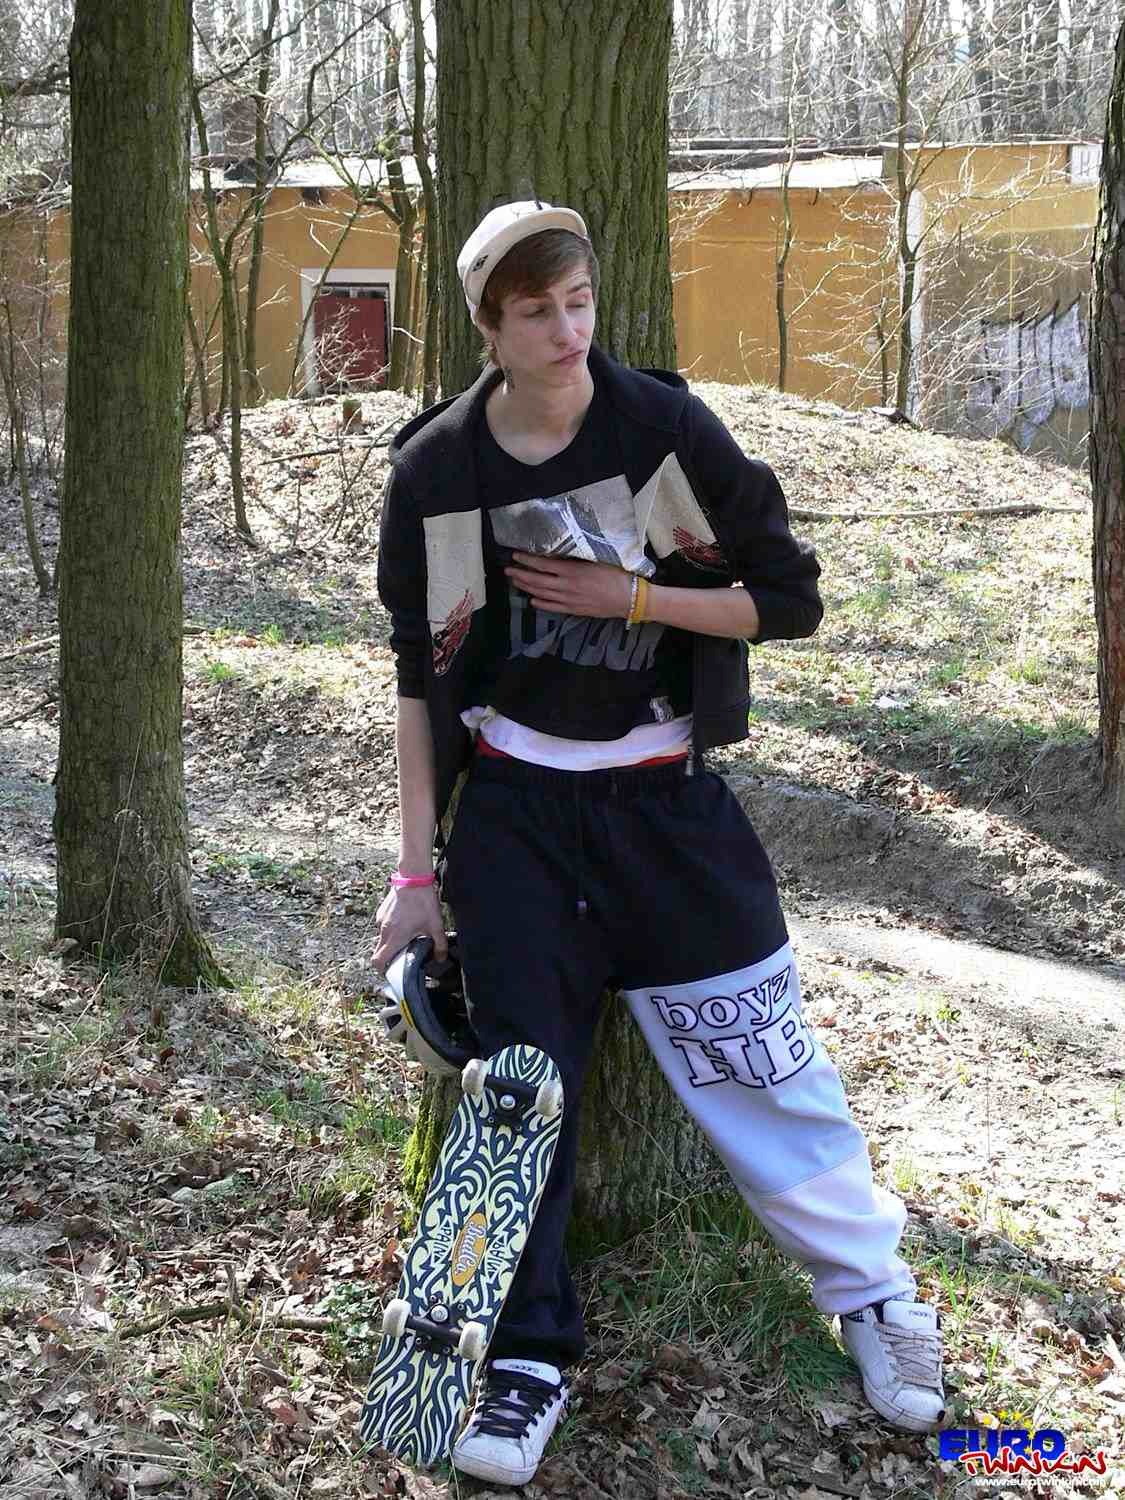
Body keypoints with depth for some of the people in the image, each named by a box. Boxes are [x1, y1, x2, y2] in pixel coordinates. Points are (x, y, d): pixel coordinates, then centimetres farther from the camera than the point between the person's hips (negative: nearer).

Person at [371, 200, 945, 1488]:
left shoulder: (667, 428, -7)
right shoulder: (434, 470, -3)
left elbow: (788, 597, -3)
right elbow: (423, 678, 3)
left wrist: (629, 596, -16)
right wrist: (418, 870, 1)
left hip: (665, 798, -1)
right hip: (510, 808, 1)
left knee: (761, 1060, 1)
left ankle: (874, 1296, 22)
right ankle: (530, 1355, 14)